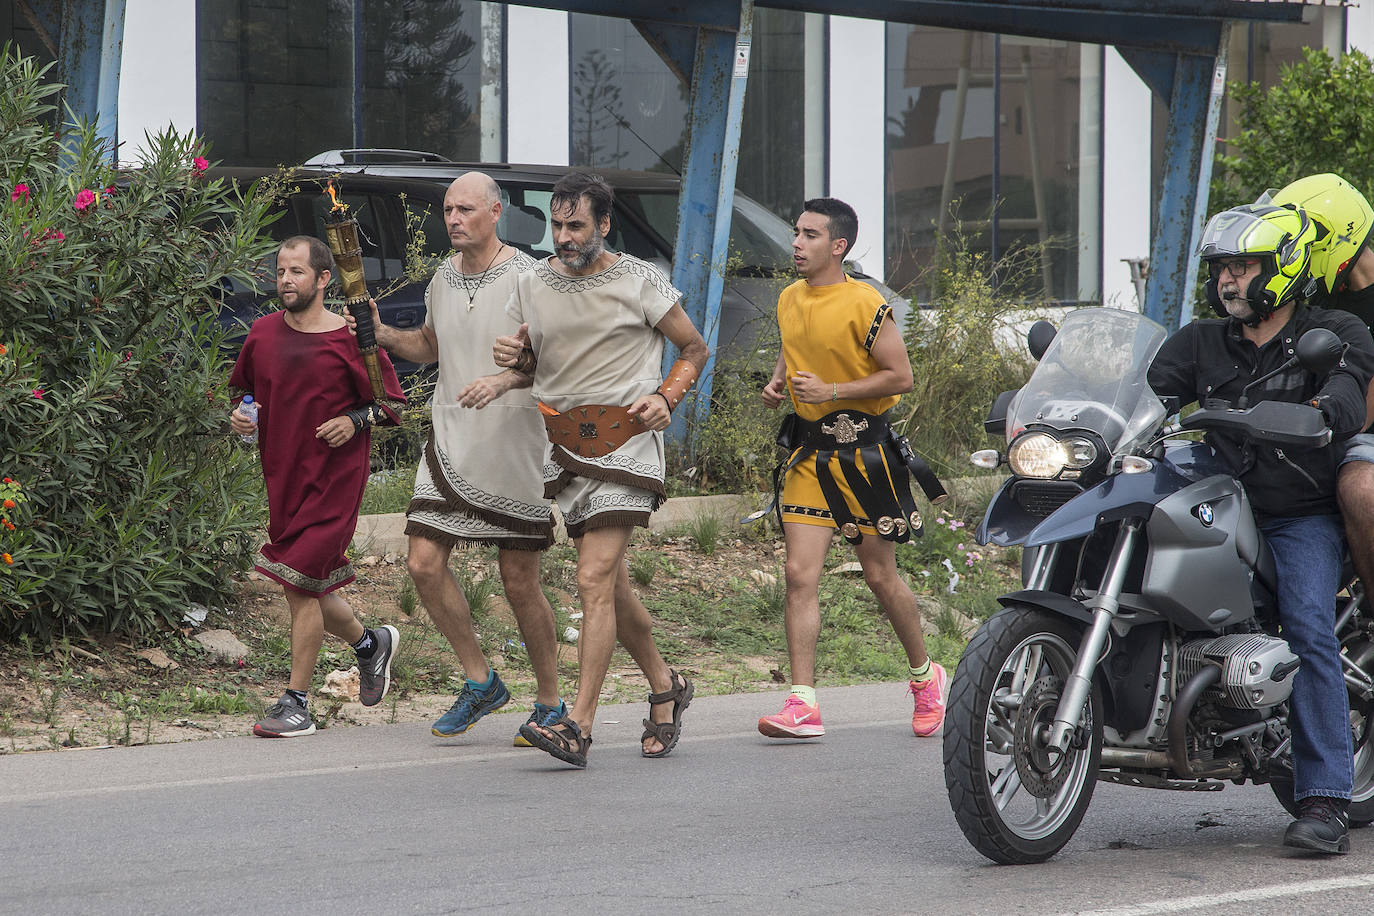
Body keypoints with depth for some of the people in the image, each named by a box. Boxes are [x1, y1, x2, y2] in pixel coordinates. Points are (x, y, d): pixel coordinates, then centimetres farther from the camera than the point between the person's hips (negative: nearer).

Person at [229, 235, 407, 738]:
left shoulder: (351, 338, -9)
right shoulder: (263, 333, 5)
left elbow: (393, 401, 0)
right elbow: (243, 388, 22)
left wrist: (355, 420, -17)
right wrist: (240, 415, 1)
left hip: (334, 477, -6)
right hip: (282, 475, 6)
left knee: (301, 580, -11)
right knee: (309, 587, 13)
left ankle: (296, 703, -4)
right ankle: (369, 643, 42)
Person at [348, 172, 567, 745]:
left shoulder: (526, 278, -9)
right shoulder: (443, 279, 11)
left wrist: (507, 379, -30)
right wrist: (383, 335, 9)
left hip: (514, 450, -6)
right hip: (451, 445, 6)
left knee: (519, 580, 0)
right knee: (424, 563, -6)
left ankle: (550, 703, 16)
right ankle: (480, 681, 11)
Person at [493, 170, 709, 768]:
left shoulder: (638, 282, -2)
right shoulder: (532, 286, 9)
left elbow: (695, 349, 8)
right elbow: (531, 367, 22)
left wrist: (666, 398, -9)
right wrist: (513, 356, -1)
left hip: (624, 440, -6)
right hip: (564, 444, 6)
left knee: (594, 579, -16)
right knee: (611, 585, 11)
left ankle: (579, 726, -21)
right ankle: (665, 686, 33)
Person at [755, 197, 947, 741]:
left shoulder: (865, 304, -13)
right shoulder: (788, 301, 9)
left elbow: (900, 376, -13)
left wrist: (832, 391, -19)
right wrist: (777, 384, 6)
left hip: (862, 446, -5)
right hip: (809, 449, 5)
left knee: (880, 576, 5)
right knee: (800, 574, -6)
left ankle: (925, 676, 28)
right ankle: (802, 704, -8)